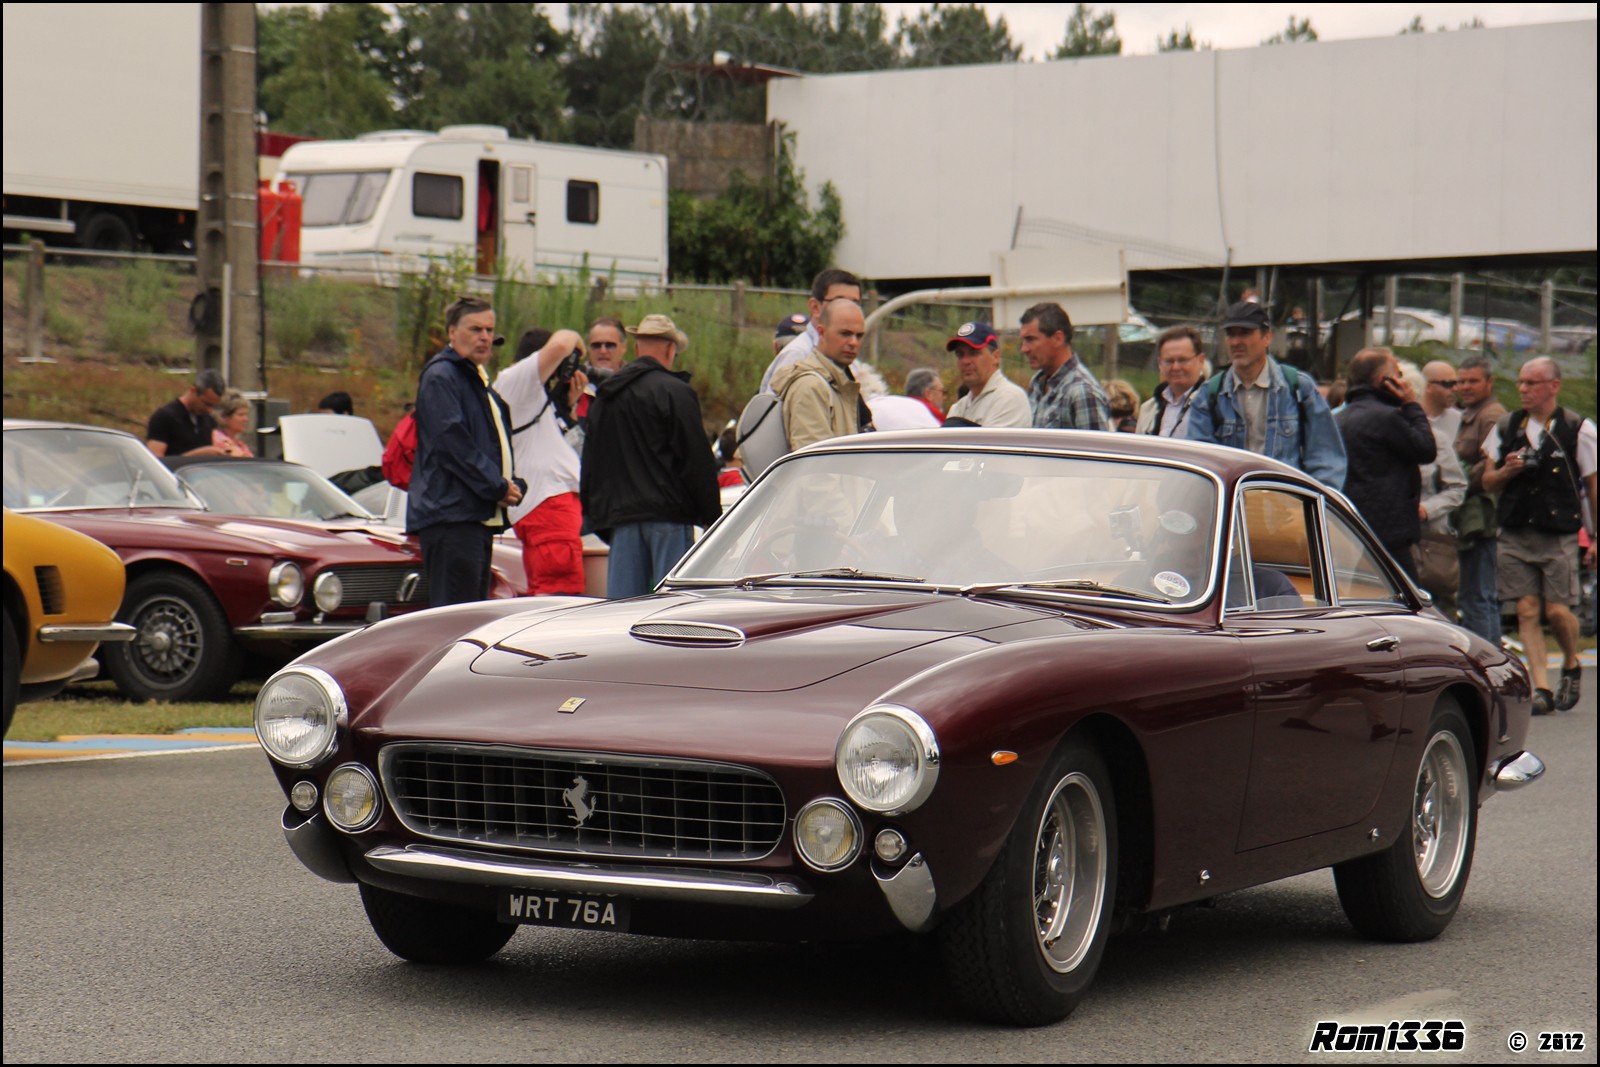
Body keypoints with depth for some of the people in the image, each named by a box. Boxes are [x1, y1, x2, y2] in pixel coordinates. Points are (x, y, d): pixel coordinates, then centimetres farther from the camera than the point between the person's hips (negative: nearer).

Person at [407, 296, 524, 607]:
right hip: (450, 514, -10)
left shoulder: (479, 380, 23)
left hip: (482, 517, 10)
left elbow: (500, 445, 26)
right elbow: (451, 442, -17)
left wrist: (513, 485, 5)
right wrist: (498, 487, -14)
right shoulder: (440, 376, -7)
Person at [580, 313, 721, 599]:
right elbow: (698, 460, -9)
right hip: (668, 514, -6)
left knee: (621, 602, 4)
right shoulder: (675, 392, -7)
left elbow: (590, 463, 20)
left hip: (619, 514, 6)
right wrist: (712, 517, -3)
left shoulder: (604, 395, 16)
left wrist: (598, 516, 24)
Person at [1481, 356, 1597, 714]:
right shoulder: (1506, 428, 9)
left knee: (1558, 610, -6)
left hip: (1560, 535, -3)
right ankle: (1541, 688, 3)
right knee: (1526, 610, -2)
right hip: (1515, 534, 3)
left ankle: (1571, 665, 23)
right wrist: (1508, 470, -8)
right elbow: (1488, 481, 14)